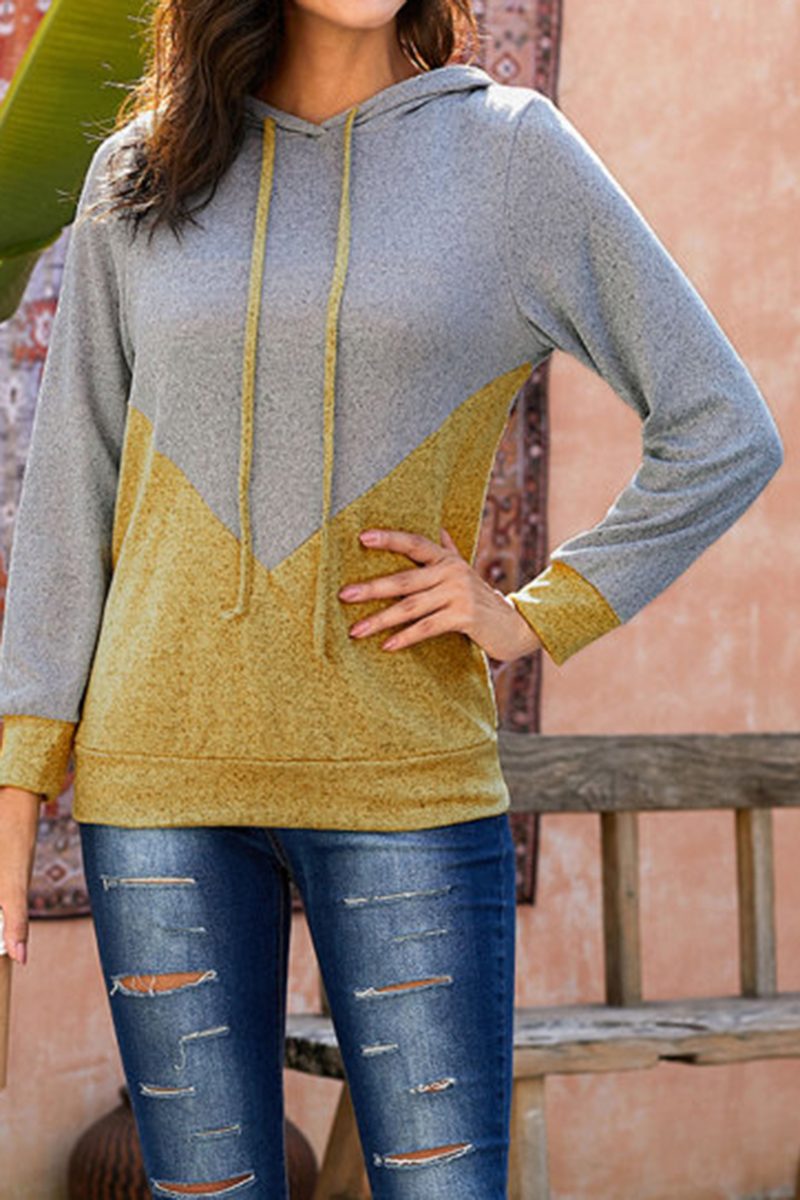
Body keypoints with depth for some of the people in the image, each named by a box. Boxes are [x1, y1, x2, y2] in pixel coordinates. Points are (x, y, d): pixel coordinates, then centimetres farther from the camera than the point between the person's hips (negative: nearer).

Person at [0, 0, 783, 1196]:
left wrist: (536, 618, -4)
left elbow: (724, 432, 2)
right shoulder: (138, 177, 7)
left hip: (402, 774, -1)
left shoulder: (509, 148, 1)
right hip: (161, 779, 2)